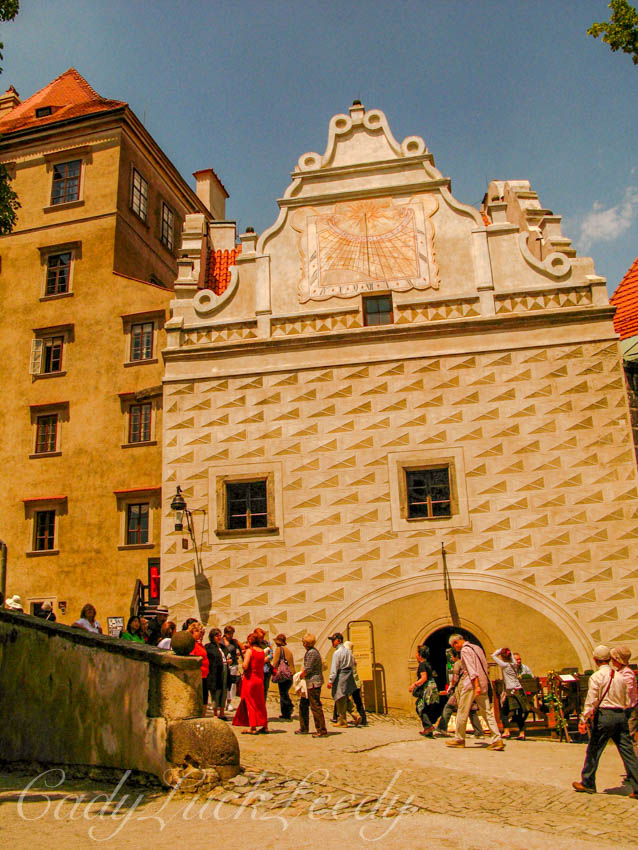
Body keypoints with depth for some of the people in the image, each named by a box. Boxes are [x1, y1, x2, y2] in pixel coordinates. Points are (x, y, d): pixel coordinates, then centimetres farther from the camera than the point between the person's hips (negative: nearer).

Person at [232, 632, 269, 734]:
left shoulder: (250, 651, -12)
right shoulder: (262, 652, 7)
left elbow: (245, 666, -21)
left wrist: (243, 662, 2)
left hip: (250, 679, -6)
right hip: (260, 680, 6)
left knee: (250, 703, 1)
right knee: (260, 703, 14)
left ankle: (253, 727, 0)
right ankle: (264, 726, 18)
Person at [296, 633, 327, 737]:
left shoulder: (312, 653, -18)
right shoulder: (311, 651, 14)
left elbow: (308, 670, -18)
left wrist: (300, 676, -5)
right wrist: (302, 673, 10)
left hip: (313, 683, -11)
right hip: (310, 683, 11)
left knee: (315, 707, -6)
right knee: (303, 704, 16)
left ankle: (322, 731, -2)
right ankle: (304, 728, 25)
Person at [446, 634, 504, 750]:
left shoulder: (465, 650, -9)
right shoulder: (477, 647, 17)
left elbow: (471, 668, -19)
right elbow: (485, 666, 20)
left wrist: (476, 685, -24)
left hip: (471, 684, -8)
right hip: (483, 684, 8)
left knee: (462, 712, 4)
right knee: (487, 712, 4)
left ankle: (459, 739, 12)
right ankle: (497, 740, -6)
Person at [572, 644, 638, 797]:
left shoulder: (596, 676, -6)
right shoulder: (620, 676, 11)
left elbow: (591, 700, -12)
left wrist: (584, 720, -11)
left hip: (604, 715, -5)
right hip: (621, 715, 5)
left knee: (593, 750, 6)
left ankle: (587, 783, 15)